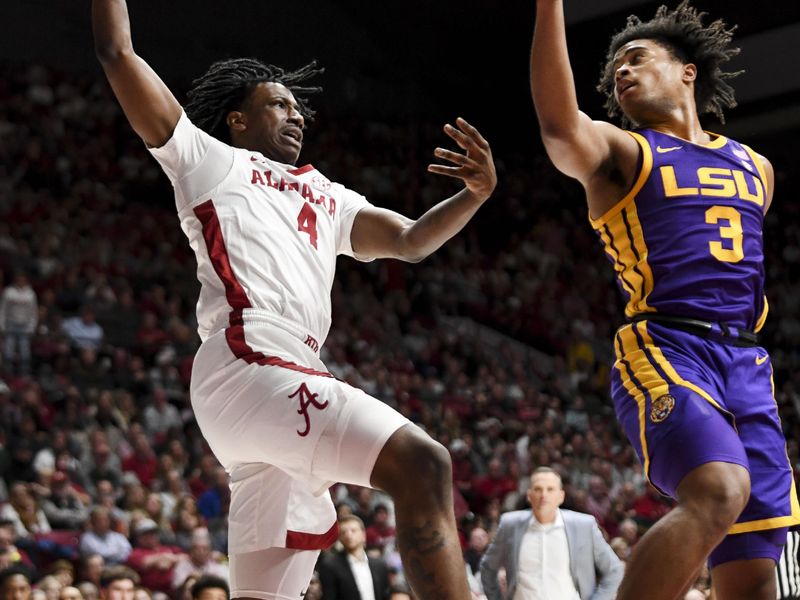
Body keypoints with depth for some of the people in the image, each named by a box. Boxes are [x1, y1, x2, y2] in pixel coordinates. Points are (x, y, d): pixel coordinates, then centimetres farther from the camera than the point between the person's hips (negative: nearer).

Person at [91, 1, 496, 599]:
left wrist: (476, 194, 9)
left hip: (291, 378, 8)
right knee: (422, 464, -24)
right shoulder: (211, 161, 16)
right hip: (247, 365, -8)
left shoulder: (325, 196, 34)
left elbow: (410, 240, 26)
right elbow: (118, 53, 13)